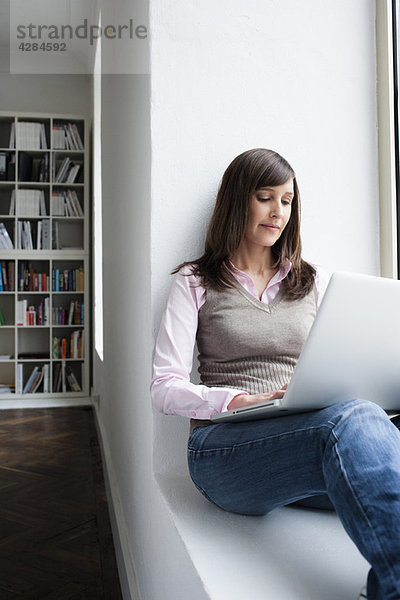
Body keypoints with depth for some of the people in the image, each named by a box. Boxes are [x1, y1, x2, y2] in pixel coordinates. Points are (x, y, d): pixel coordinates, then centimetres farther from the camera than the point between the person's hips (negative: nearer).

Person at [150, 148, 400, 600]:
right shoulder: (195, 282, 9)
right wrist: (244, 400, -17)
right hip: (225, 446, -3)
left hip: (311, 435, 4)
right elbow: (164, 389, 1)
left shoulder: (312, 282, 19)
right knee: (353, 422, -34)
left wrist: (360, 391, -7)